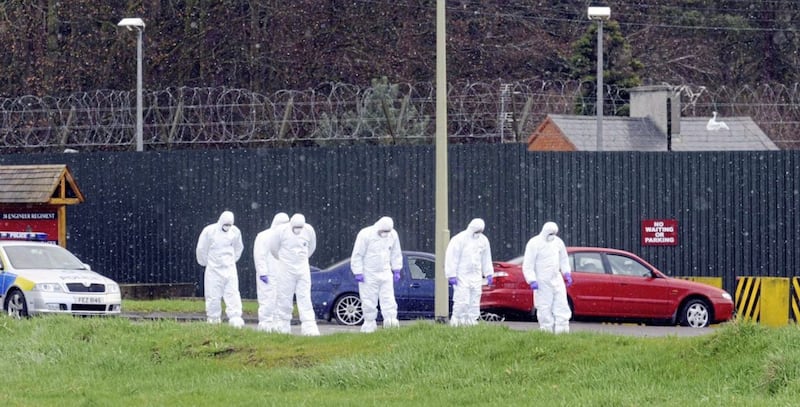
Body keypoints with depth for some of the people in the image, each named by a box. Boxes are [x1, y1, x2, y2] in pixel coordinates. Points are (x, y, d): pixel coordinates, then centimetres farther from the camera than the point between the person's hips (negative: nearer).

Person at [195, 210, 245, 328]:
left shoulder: (235, 232, 1)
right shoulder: (209, 231, -9)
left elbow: (238, 248, 19)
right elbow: (201, 249, 1)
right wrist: (205, 262, 9)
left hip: (229, 269, 2)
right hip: (213, 269, -2)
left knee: (233, 293, -8)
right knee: (213, 295, 0)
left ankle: (235, 317, -12)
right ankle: (213, 318, 8)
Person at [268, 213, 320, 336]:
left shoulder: (308, 230, -2)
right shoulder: (282, 230, -11)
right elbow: (273, 247, 3)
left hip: (303, 269, 2)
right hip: (286, 269, -2)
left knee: (305, 297, -2)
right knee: (284, 298, -1)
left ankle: (309, 326, -6)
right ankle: (283, 326, 6)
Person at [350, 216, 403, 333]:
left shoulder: (393, 235, 0)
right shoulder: (365, 235, -15)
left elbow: (396, 254, 15)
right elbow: (357, 255, -10)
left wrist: (396, 270, 12)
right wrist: (358, 273, -12)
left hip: (385, 273, 4)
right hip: (369, 274, -4)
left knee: (388, 298, -5)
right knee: (369, 301, -1)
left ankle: (391, 319, -8)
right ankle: (369, 324, 6)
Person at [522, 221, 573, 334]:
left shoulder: (558, 242, 9)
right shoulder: (534, 243, -9)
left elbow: (563, 260, 23)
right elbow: (528, 265, -10)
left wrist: (567, 274, 14)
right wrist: (532, 281, -17)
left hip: (557, 280, 6)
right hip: (542, 281, -6)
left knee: (561, 304, 0)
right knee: (544, 307, -5)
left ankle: (562, 329, 0)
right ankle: (547, 330, -1)